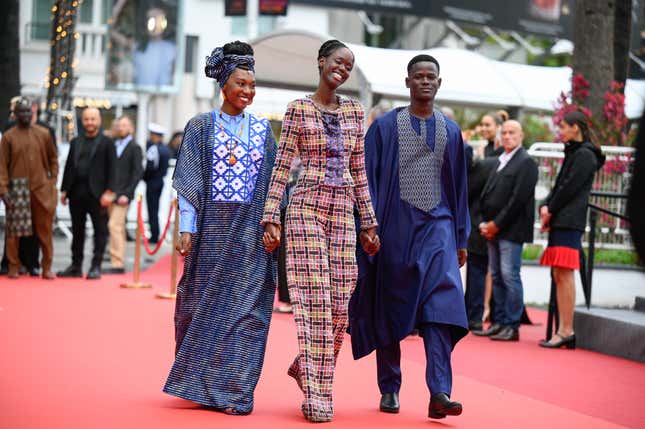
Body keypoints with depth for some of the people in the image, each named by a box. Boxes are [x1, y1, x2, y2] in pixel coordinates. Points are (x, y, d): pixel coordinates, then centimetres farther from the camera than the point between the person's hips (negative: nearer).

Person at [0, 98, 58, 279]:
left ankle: (47, 267, 9)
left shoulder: (44, 134, 7)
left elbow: (52, 159, 14)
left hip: (42, 189, 1)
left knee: (45, 230, 2)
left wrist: (53, 180, 5)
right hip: (17, 190, -1)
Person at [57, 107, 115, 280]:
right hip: (77, 193, 5)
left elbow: (111, 169, -4)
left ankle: (96, 267, 2)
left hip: (97, 194, -5)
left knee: (100, 231, -2)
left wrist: (108, 192, -11)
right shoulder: (75, 142, 16)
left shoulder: (107, 143, 2)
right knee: (77, 231, 9)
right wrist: (64, 190, 8)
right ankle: (76, 266, 15)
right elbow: (69, 167, 15)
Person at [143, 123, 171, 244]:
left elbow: (150, 166, -22)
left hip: (152, 182, -9)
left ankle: (154, 236, -3)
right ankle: (155, 235, 19)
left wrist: (144, 176, -8)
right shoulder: (166, 149, 10)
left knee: (152, 210, -4)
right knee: (155, 209, 15)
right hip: (160, 180, 9)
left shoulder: (154, 148, -17)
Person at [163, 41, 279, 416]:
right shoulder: (202, 126, 3)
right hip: (212, 230, -1)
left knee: (246, 309, -3)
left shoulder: (263, 129, 9)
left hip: (251, 232, 2)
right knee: (204, 307, 4)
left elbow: (274, 180, 9)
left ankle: (233, 391, 1)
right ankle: (200, 385, 17)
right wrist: (187, 228, -8)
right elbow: (189, 181, 0)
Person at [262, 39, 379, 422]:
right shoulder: (299, 109, 1)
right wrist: (271, 218, -8)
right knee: (315, 301, -8)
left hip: (343, 211, 4)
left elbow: (359, 172, 16)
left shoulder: (354, 111, 14)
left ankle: (305, 365, 25)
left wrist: (369, 223, 13)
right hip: (307, 207, -4)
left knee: (340, 304, 1)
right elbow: (282, 167, -2)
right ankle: (316, 393, -4)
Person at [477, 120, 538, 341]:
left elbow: (518, 199, -14)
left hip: (511, 230, -8)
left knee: (509, 276, -9)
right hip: (493, 229, 8)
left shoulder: (526, 163, -6)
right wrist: (485, 223, 5)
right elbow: (488, 194, 19)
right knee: (496, 276, 9)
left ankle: (512, 326, -7)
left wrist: (496, 224, -14)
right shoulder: (500, 161, 21)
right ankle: (499, 322, 14)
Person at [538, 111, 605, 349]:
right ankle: (563, 331, 7)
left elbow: (569, 188, -13)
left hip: (570, 222, -9)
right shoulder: (573, 153, 22)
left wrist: (550, 211, -5)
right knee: (559, 276, 7)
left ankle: (566, 331, -11)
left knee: (564, 275, -11)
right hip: (560, 222, 9)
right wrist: (545, 208, 5)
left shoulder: (584, 155, -7)